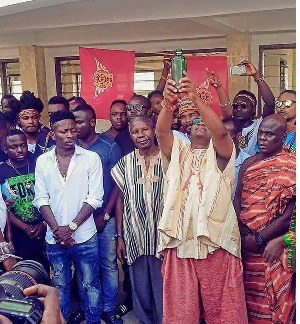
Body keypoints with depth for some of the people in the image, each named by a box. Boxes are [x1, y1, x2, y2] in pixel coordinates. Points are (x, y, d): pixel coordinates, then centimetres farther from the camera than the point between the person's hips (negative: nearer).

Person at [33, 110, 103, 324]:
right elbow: (41, 200, 0)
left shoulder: (91, 159, -5)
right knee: (60, 285, 17)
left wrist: (71, 227, -13)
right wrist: (58, 230, -10)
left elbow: (94, 199, -8)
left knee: (90, 285, 10)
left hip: (84, 237, -2)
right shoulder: (43, 161, 2)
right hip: (54, 239, 2)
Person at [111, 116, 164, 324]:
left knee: (164, 289, 6)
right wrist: (120, 237, 5)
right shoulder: (125, 163, 5)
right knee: (140, 289, 13)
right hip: (134, 236, 2)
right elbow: (121, 200, 7)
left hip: (163, 235, -2)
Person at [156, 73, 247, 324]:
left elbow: (221, 131, -13)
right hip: (180, 241, 2)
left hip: (216, 241, -2)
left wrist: (196, 99, -23)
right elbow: (161, 132, -5)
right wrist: (169, 103, -23)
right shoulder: (177, 152, 15)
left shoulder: (220, 154, 9)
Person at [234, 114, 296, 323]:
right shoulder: (249, 164, 9)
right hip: (246, 243, 5)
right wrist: (244, 233, -9)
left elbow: (290, 214, -13)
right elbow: (237, 200, 6)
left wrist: (259, 239, -14)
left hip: (273, 245, -4)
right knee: (247, 299, 14)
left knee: (273, 301, 6)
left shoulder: (291, 166, -7)